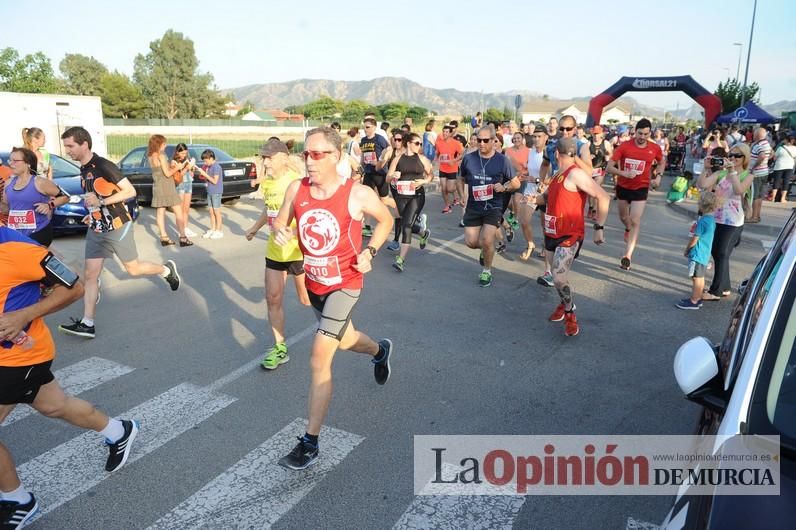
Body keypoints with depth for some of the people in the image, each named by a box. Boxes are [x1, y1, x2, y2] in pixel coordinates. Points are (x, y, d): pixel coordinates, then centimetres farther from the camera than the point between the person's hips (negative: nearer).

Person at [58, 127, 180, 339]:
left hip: (117, 227, -8)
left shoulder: (103, 165, -17)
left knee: (133, 269, 6)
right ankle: (87, 323, 4)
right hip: (96, 230, 8)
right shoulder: (83, 169, 9)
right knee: (90, 275, 2)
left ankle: (167, 270, 33)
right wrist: (94, 213, 12)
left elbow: (130, 191, -19)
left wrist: (101, 202, -24)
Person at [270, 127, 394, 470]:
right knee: (344, 339, 27)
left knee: (319, 360, -12)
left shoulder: (358, 195, -18)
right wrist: (279, 230, -18)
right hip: (313, 282, 6)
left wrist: (370, 251, -13)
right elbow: (281, 220, 6)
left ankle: (310, 444, 1)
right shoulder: (296, 189, -8)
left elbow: (386, 220, 0)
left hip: (344, 284, -6)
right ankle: (380, 350, 63)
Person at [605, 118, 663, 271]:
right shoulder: (624, 146, -15)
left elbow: (661, 163, 15)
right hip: (623, 187, 1)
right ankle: (628, 229, 58)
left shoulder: (655, 148, -8)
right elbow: (609, 167, -18)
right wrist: (624, 173, -34)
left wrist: (658, 175, -3)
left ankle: (627, 256, -9)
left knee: (635, 221, -11)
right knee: (623, 217, 21)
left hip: (641, 189, -1)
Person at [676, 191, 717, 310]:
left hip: (697, 254, -9)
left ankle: (693, 301, 5)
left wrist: (687, 249, -3)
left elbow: (694, 239, -17)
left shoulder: (703, 221, -22)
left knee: (696, 278, -2)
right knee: (700, 277, 17)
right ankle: (697, 298, 27)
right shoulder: (712, 219, 7)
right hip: (705, 254, 9)